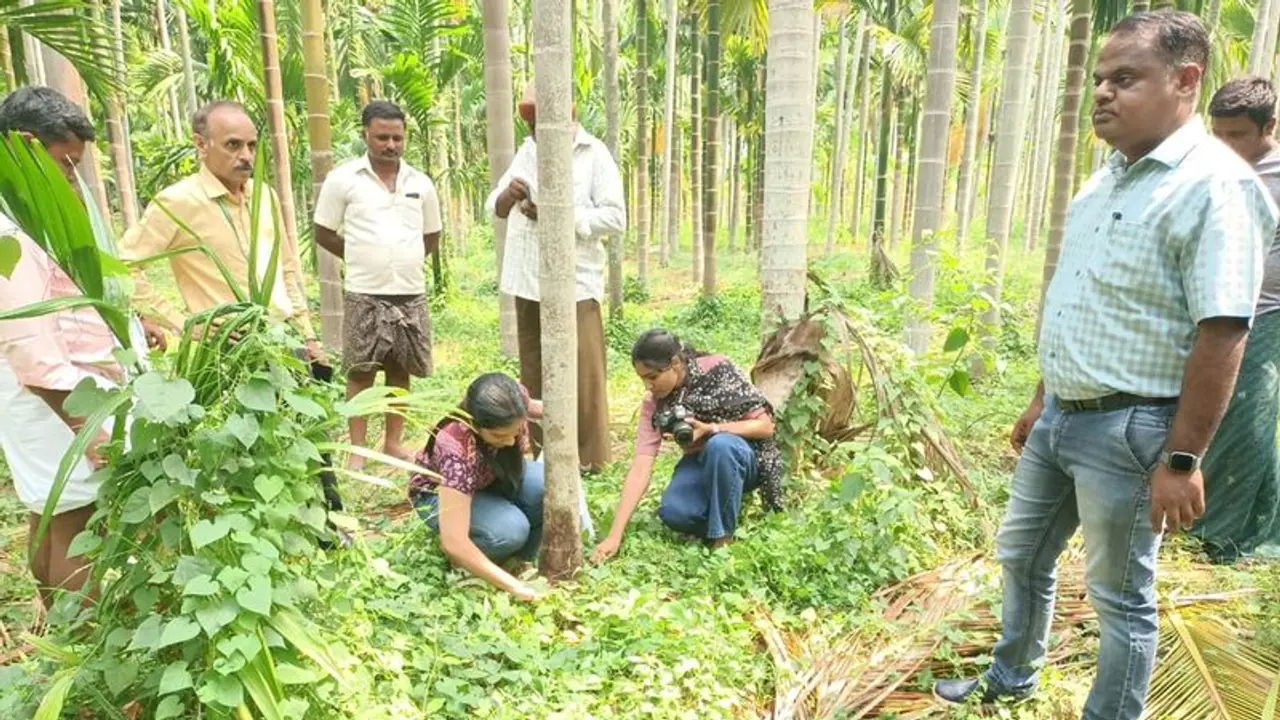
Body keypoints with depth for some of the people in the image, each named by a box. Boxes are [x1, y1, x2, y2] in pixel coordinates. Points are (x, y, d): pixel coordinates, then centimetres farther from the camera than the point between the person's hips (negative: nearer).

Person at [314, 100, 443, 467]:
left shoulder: (421, 183, 8)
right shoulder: (343, 179, -2)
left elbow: (432, 236, 18)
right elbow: (323, 233, 3)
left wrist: (404, 260, 10)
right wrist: (362, 259, 4)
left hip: (411, 293, 3)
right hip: (365, 294, -3)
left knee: (400, 370, 10)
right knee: (361, 371, 3)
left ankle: (393, 443, 22)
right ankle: (357, 450, 12)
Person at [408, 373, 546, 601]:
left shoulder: (513, 401, -28)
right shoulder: (457, 450, -42)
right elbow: (453, 542, -42)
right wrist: (516, 587, -41)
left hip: (494, 475, 5)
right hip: (439, 493, -5)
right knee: (510, 530, -34)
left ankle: (521, 559, -1)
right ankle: (466, 560, -2)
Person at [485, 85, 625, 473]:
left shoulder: (594, 154, -3)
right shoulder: (527, 151, 13)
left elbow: (615, 217, -10)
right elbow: (496, 208, 12)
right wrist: (508, 195, -11)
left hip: (573, 281, -5)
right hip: (527, 280, 6)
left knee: (581, 373, -3)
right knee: (534, 371, 10)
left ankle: (587, 457, 7)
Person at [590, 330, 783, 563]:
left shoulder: (717, 370, -23)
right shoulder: (654, 403, -13)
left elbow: (766, 426, -19)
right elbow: (641, 468, -19)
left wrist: (710, 429, -32)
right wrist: (615, 534, -26)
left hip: (749, 457, -3)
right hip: (702, 461, 3)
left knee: (719, 444, -37)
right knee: (673, 513, -27)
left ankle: (723, 539, -19)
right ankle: (726, 507, 5)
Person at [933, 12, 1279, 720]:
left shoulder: (1213, 185, -17)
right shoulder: (1110, 175, 10)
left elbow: (1221, 335, -22)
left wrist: (1182, 458, -23)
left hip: (1128, 429, -9)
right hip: (1061, 416, 9)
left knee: (1121, 596, 8)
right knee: (1021, 554, 23)